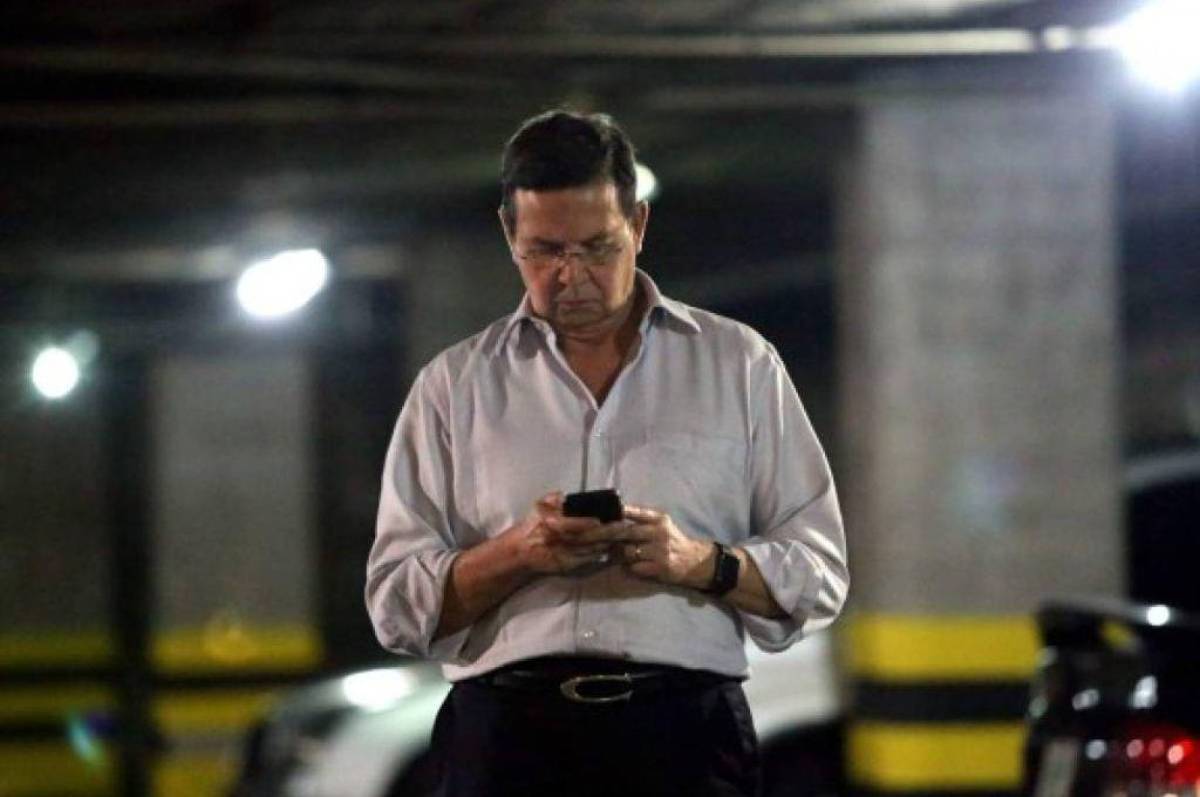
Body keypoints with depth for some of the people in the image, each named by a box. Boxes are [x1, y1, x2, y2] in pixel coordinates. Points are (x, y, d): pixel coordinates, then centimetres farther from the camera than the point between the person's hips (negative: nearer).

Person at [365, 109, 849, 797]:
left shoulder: (739, 365, 13)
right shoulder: (455, 385, 13)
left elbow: (819, 578, 9)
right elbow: (396, 605, 8)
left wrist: (700, 561, -10)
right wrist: (516, 554, -10)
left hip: (684, 738, 0)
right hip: (507, 733, 0)